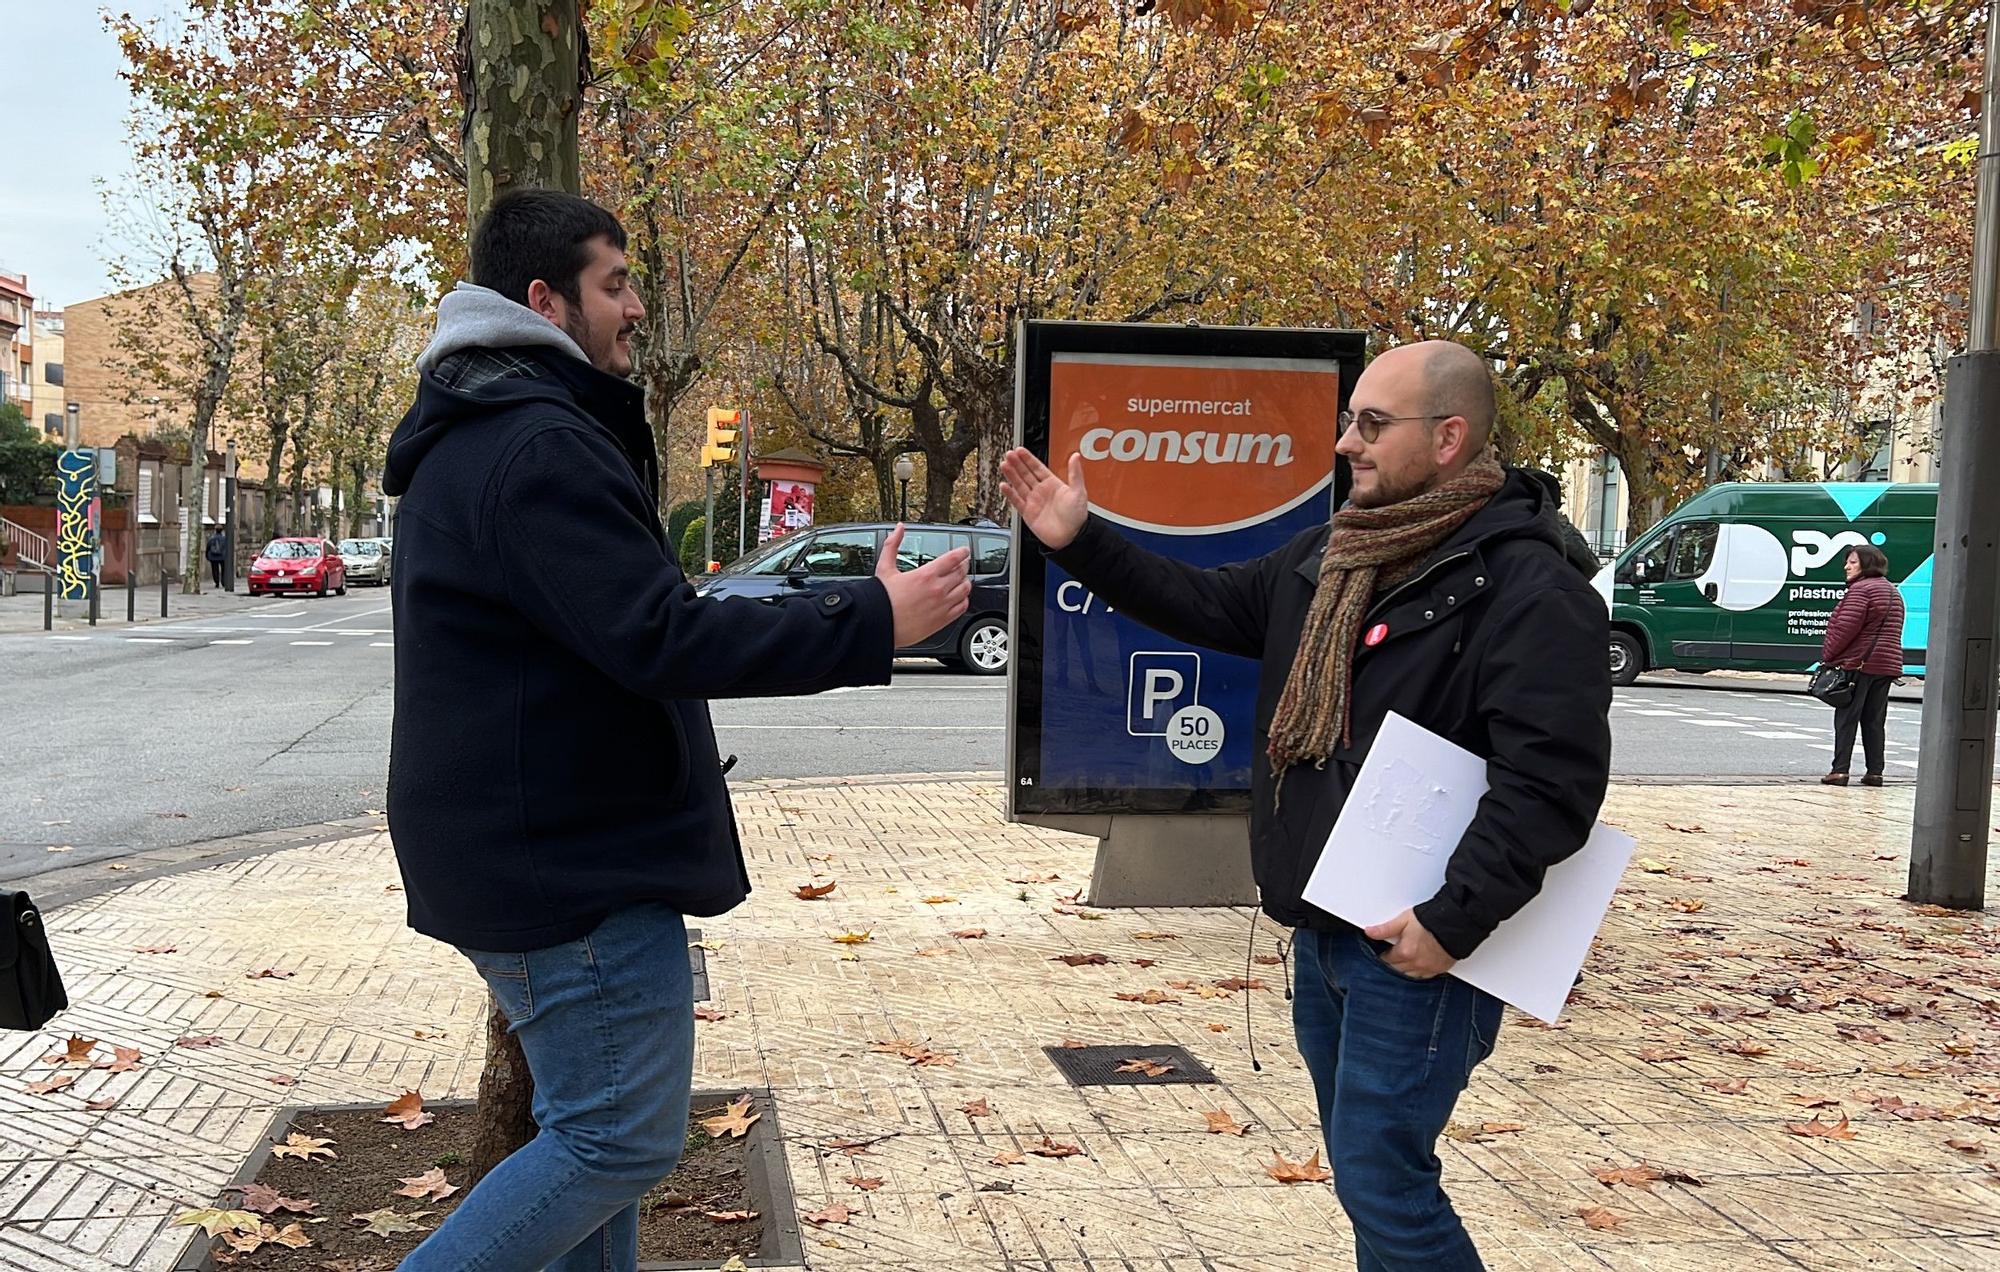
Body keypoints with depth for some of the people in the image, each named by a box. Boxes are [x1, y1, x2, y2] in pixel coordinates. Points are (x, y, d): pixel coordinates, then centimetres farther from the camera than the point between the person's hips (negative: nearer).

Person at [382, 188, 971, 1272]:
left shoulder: (469, 440, 16)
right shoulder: (542, 448, -20)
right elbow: (660, 640, -27)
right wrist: (869, 623, -23)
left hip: (529, 848, 11)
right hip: (567, 861, -11)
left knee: (598, 1125, 19)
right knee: (621, 1138, -3)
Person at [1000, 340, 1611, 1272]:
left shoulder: (1527, 586, -18)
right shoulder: (1330, 556, 9)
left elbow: (1553, 782, -24)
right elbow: (1206, 605, 19)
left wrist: (1454, 923, -26)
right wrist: (1082, 543, 9)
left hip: (1416, 946, -8)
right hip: (1323, 932, 9)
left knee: (1382, 1180, -4)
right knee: (1368, 1170, 19)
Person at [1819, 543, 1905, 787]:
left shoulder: (1860, 589, -11)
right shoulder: (1893, 591, 18)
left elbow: (1846, 627, -18)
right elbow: (1892, 630, 19)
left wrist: (1828, 655, -9)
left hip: (1858, 663, -8)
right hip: (1886, 664, 8)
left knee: (1846, 719, -5)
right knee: (1874, 721, 11)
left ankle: (1840, 770, -8)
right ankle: (1875, 771, 10)